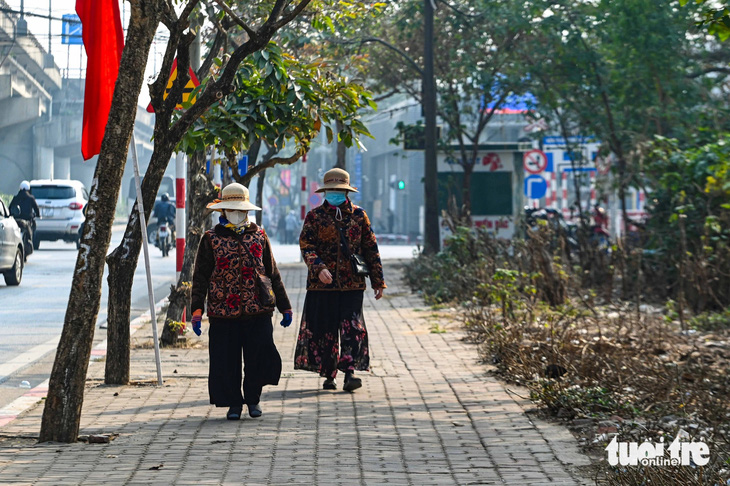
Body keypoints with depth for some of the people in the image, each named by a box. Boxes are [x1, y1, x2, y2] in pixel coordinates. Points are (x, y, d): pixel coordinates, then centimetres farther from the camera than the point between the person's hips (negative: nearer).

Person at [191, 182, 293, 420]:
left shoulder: (259, 236, 13)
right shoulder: (211, 239, 6)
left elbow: (272, 274, 17)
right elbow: (201, 277, 3)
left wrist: (285, 307, 15)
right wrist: (197, 309, -8)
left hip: (258, 311, 1)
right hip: (223, 312, -1)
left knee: (261, 355, -6)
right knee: (227, 360, 0)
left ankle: (253, 396, 17)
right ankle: (234, 403, 17)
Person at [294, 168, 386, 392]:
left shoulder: (359, 215, 9)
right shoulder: (314, 216, 4)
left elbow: (371, 250, 12)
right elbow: (306, 246, -4)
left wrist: (377, 281, 11)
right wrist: (319, 268, -21)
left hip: (352, 283, 0)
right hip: (322, 284, 0)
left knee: (352, 327, -10)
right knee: (324, 329, 3)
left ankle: (349, 373, -12)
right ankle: (328, 375, 14)